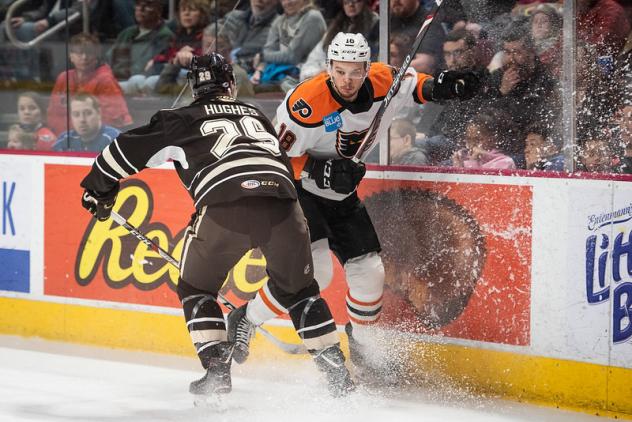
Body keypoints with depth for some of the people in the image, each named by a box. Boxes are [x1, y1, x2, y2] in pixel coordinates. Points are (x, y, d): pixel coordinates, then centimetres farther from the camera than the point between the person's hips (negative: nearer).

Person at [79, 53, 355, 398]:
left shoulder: (182, 121, 21)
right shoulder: (257, 117, 33)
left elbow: (130, 147, 22)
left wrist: (99, 188, 37)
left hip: (225, 208, -3)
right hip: (282, 207, 3)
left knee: (196, 289, 19)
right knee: (297, 287, 22)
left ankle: (217, 370, 7)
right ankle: (335, 367, 15)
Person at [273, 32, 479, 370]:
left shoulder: (382, 83, -13)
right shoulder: (307, 103, -30)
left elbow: (408, 81, 12)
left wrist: (438, 88, -7)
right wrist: (319, 172, -33)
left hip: (341, 195, 6)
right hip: (297, 189, -6)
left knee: (369, 272, 5)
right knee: (314, 269, -24)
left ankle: (360, 343, 29)